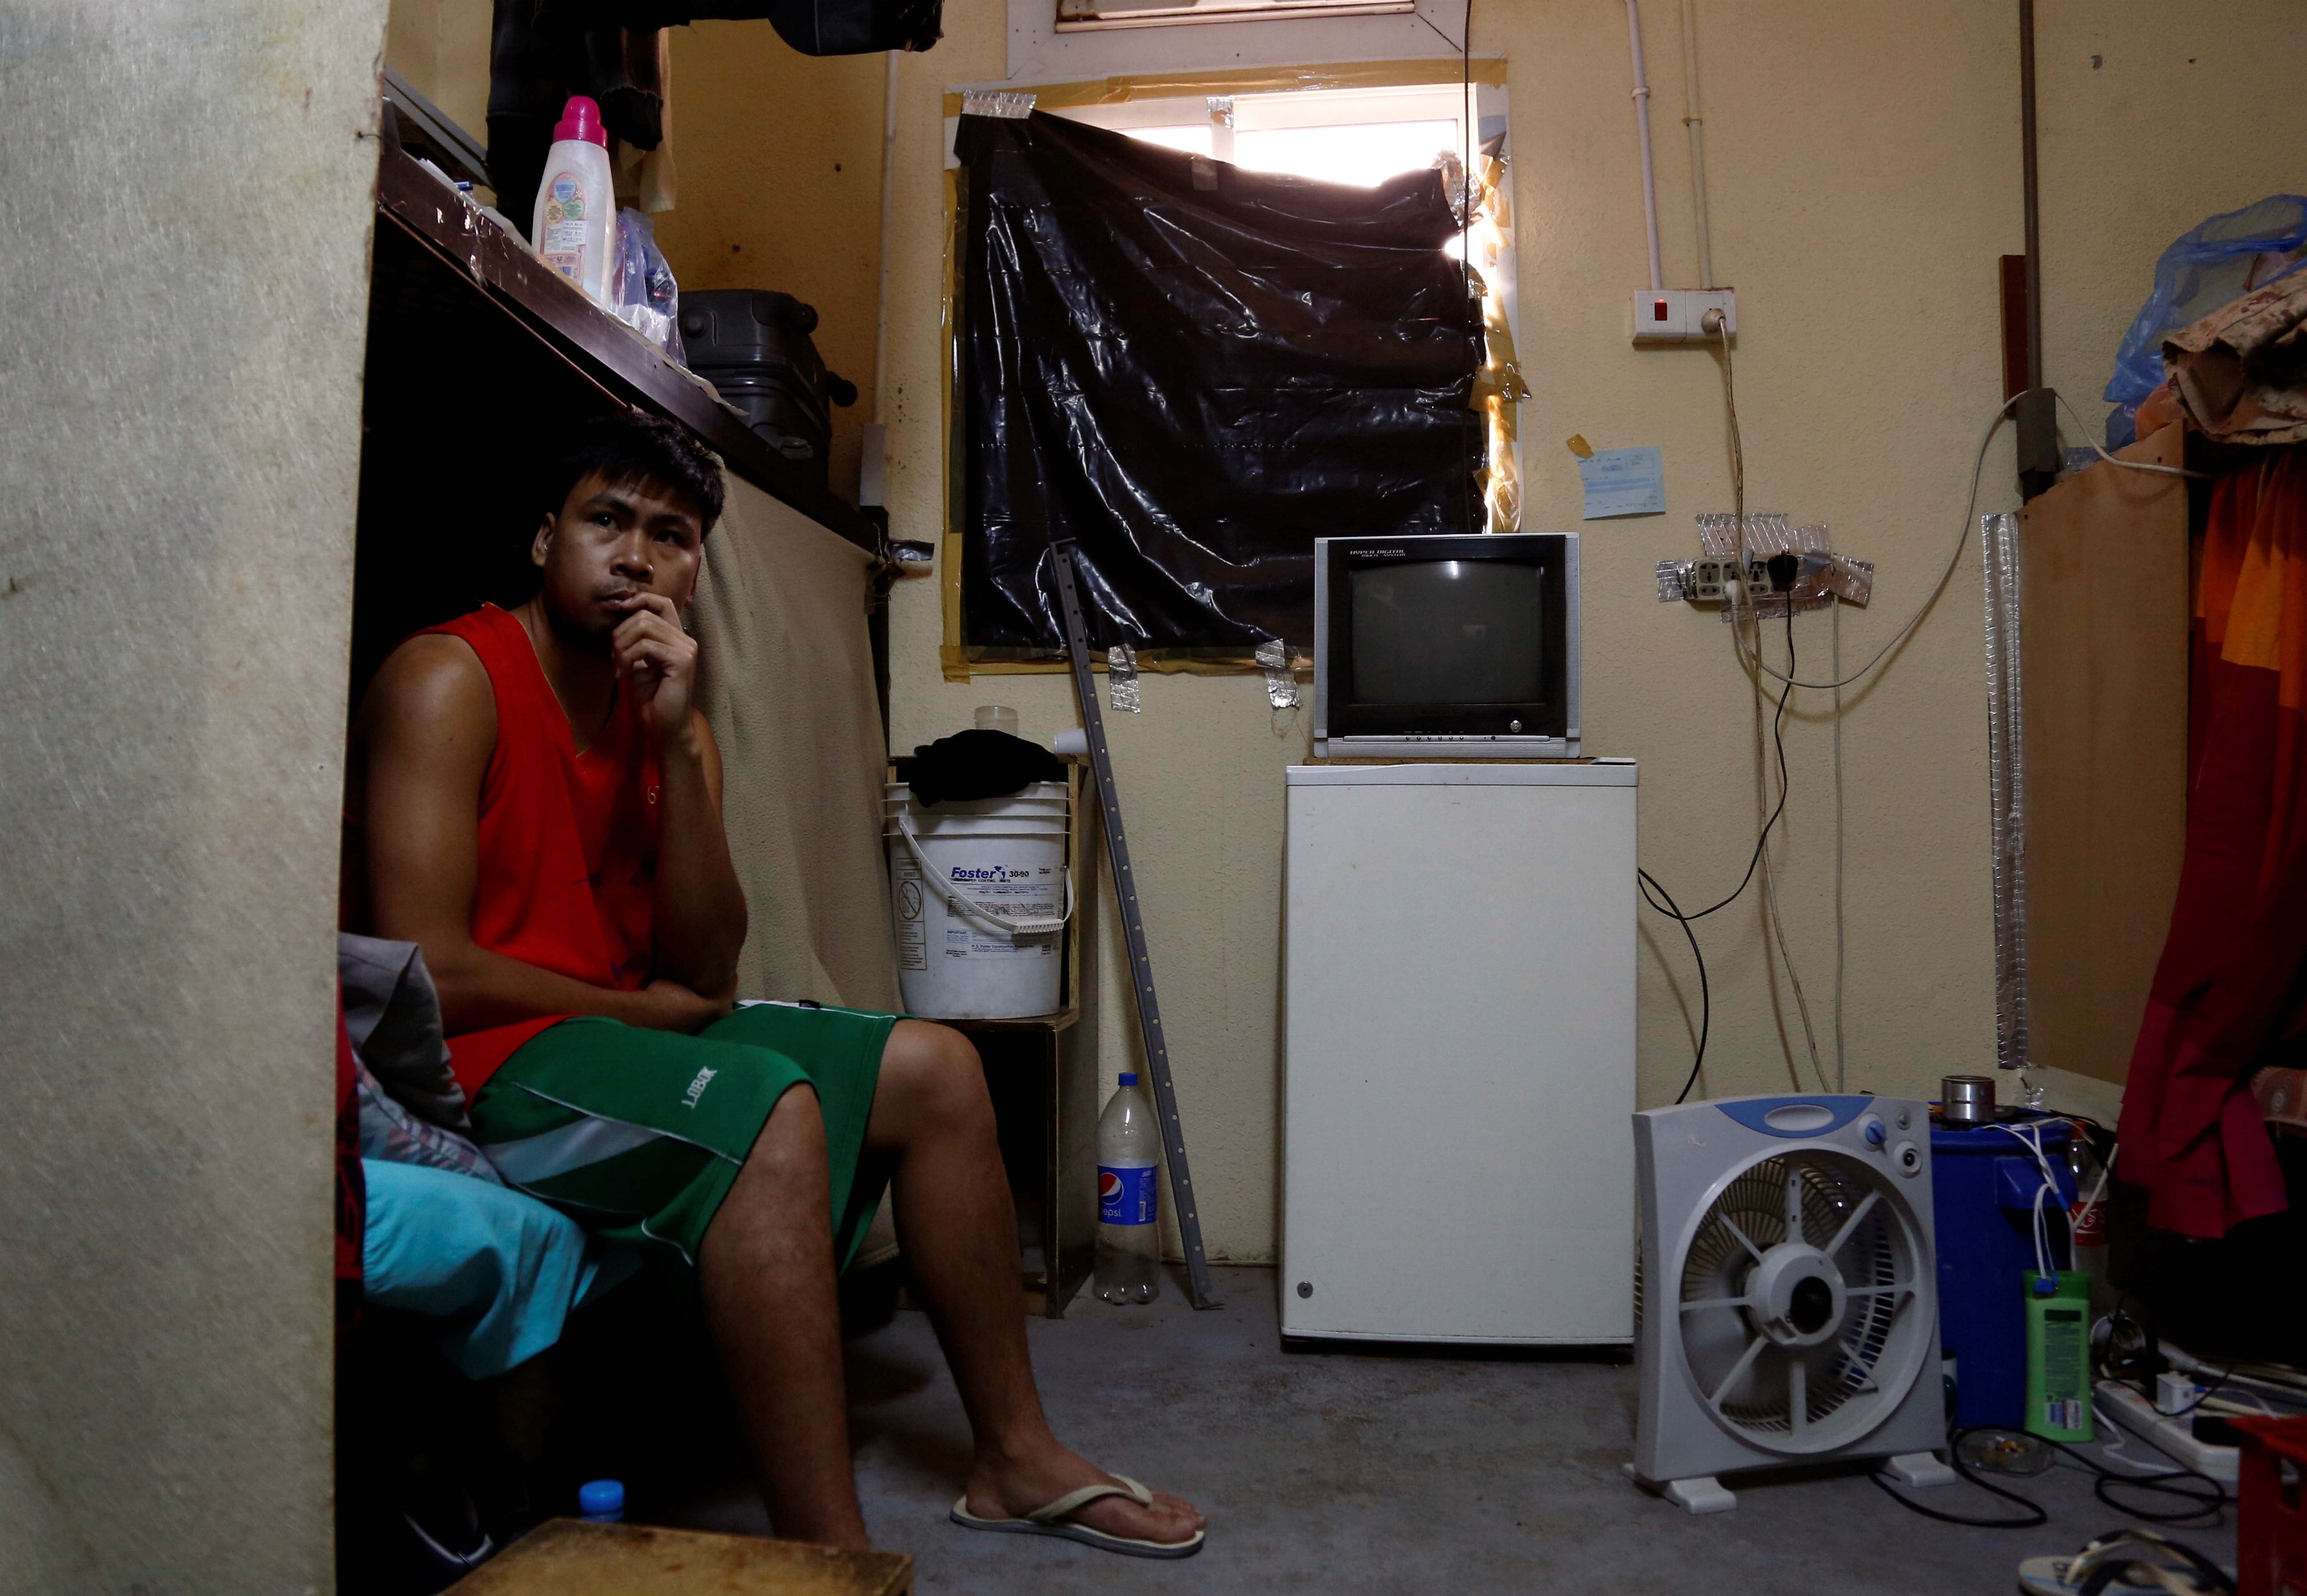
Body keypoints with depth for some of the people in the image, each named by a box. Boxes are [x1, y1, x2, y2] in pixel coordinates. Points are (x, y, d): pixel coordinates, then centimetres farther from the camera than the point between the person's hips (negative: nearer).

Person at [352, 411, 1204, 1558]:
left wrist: (679, 745, -12)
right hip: (474, 1061, -8)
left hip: (618, 1026, 8)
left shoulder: (672, 718, 10)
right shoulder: (450, 681, -11)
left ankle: (1015, 1460, 8)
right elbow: (428, 973, -20)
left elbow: (706, 973, -3)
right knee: (770, 1107, -34)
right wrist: (647, 1007, -9)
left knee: (933, 1070, -1)